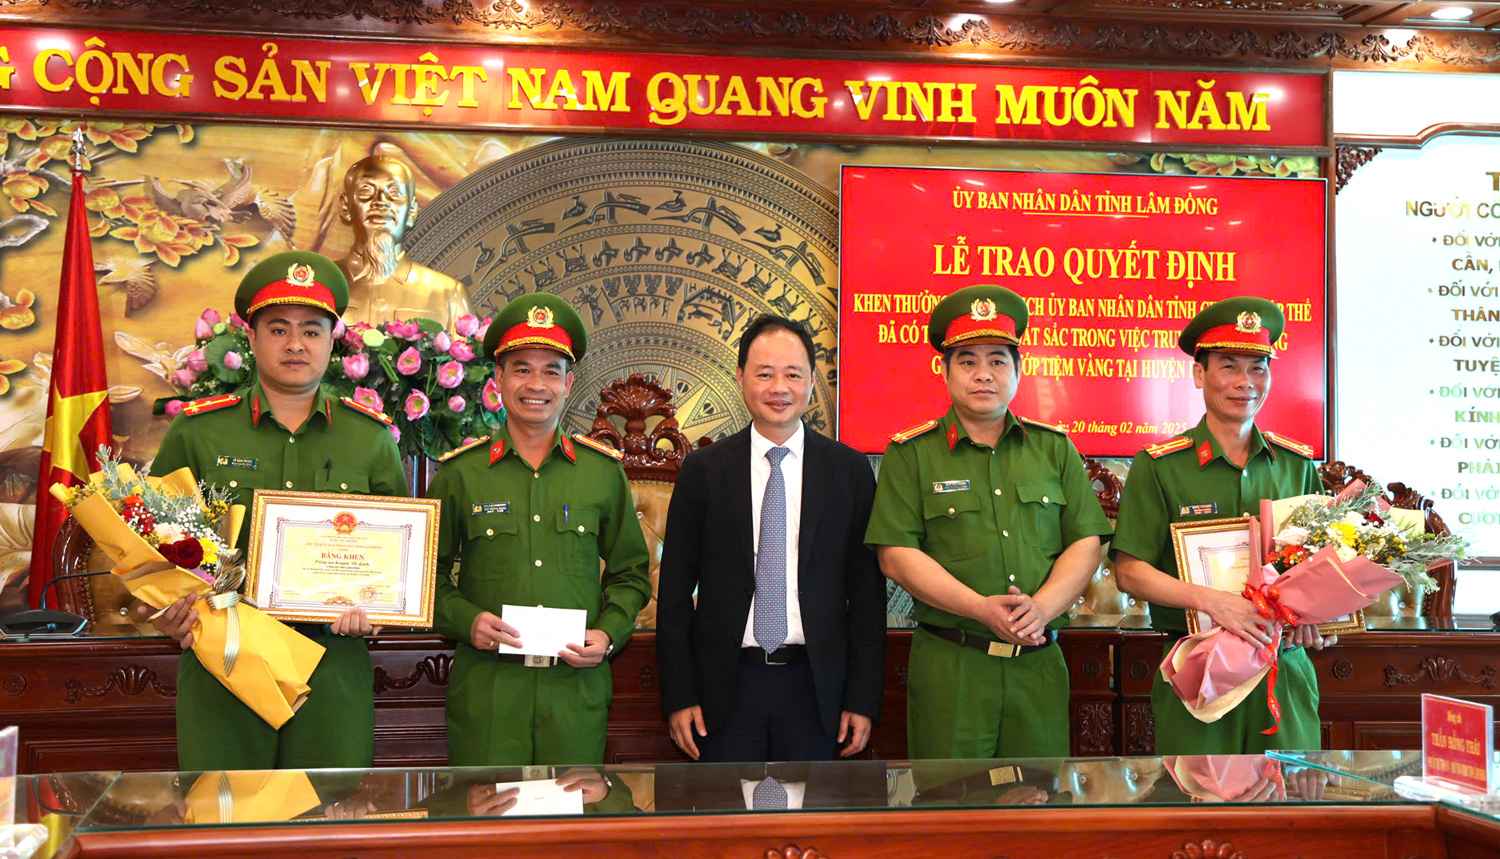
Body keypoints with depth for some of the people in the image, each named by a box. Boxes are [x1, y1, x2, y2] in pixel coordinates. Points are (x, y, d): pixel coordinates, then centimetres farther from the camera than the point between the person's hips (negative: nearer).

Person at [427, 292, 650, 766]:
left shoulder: (604, 470, 6)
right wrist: (465, 619, -9)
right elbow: (429, 573, 9)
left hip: (576, 686, 1)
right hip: (486, 688, -1)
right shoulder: (460, 472, 3)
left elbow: (630, 573, 13)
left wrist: (608, 633, -3)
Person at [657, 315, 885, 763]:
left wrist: (863, 698, -1)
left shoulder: (849, 470, 1)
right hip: (726, 686, 0)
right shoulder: (703, 470, 1)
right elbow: (675, 591, 2)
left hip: (814, 688, 0)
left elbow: (867, 591, 2)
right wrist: (679, 695, -2)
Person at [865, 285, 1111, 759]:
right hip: (948, 665, -2)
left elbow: (1085, 544, 6)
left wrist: (1042, 607, -12)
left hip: (1039, 663, 3)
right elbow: (897, 556, -7)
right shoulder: (911, 453, 0)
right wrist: (982, 609, -17)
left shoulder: (1054, 448, 10)